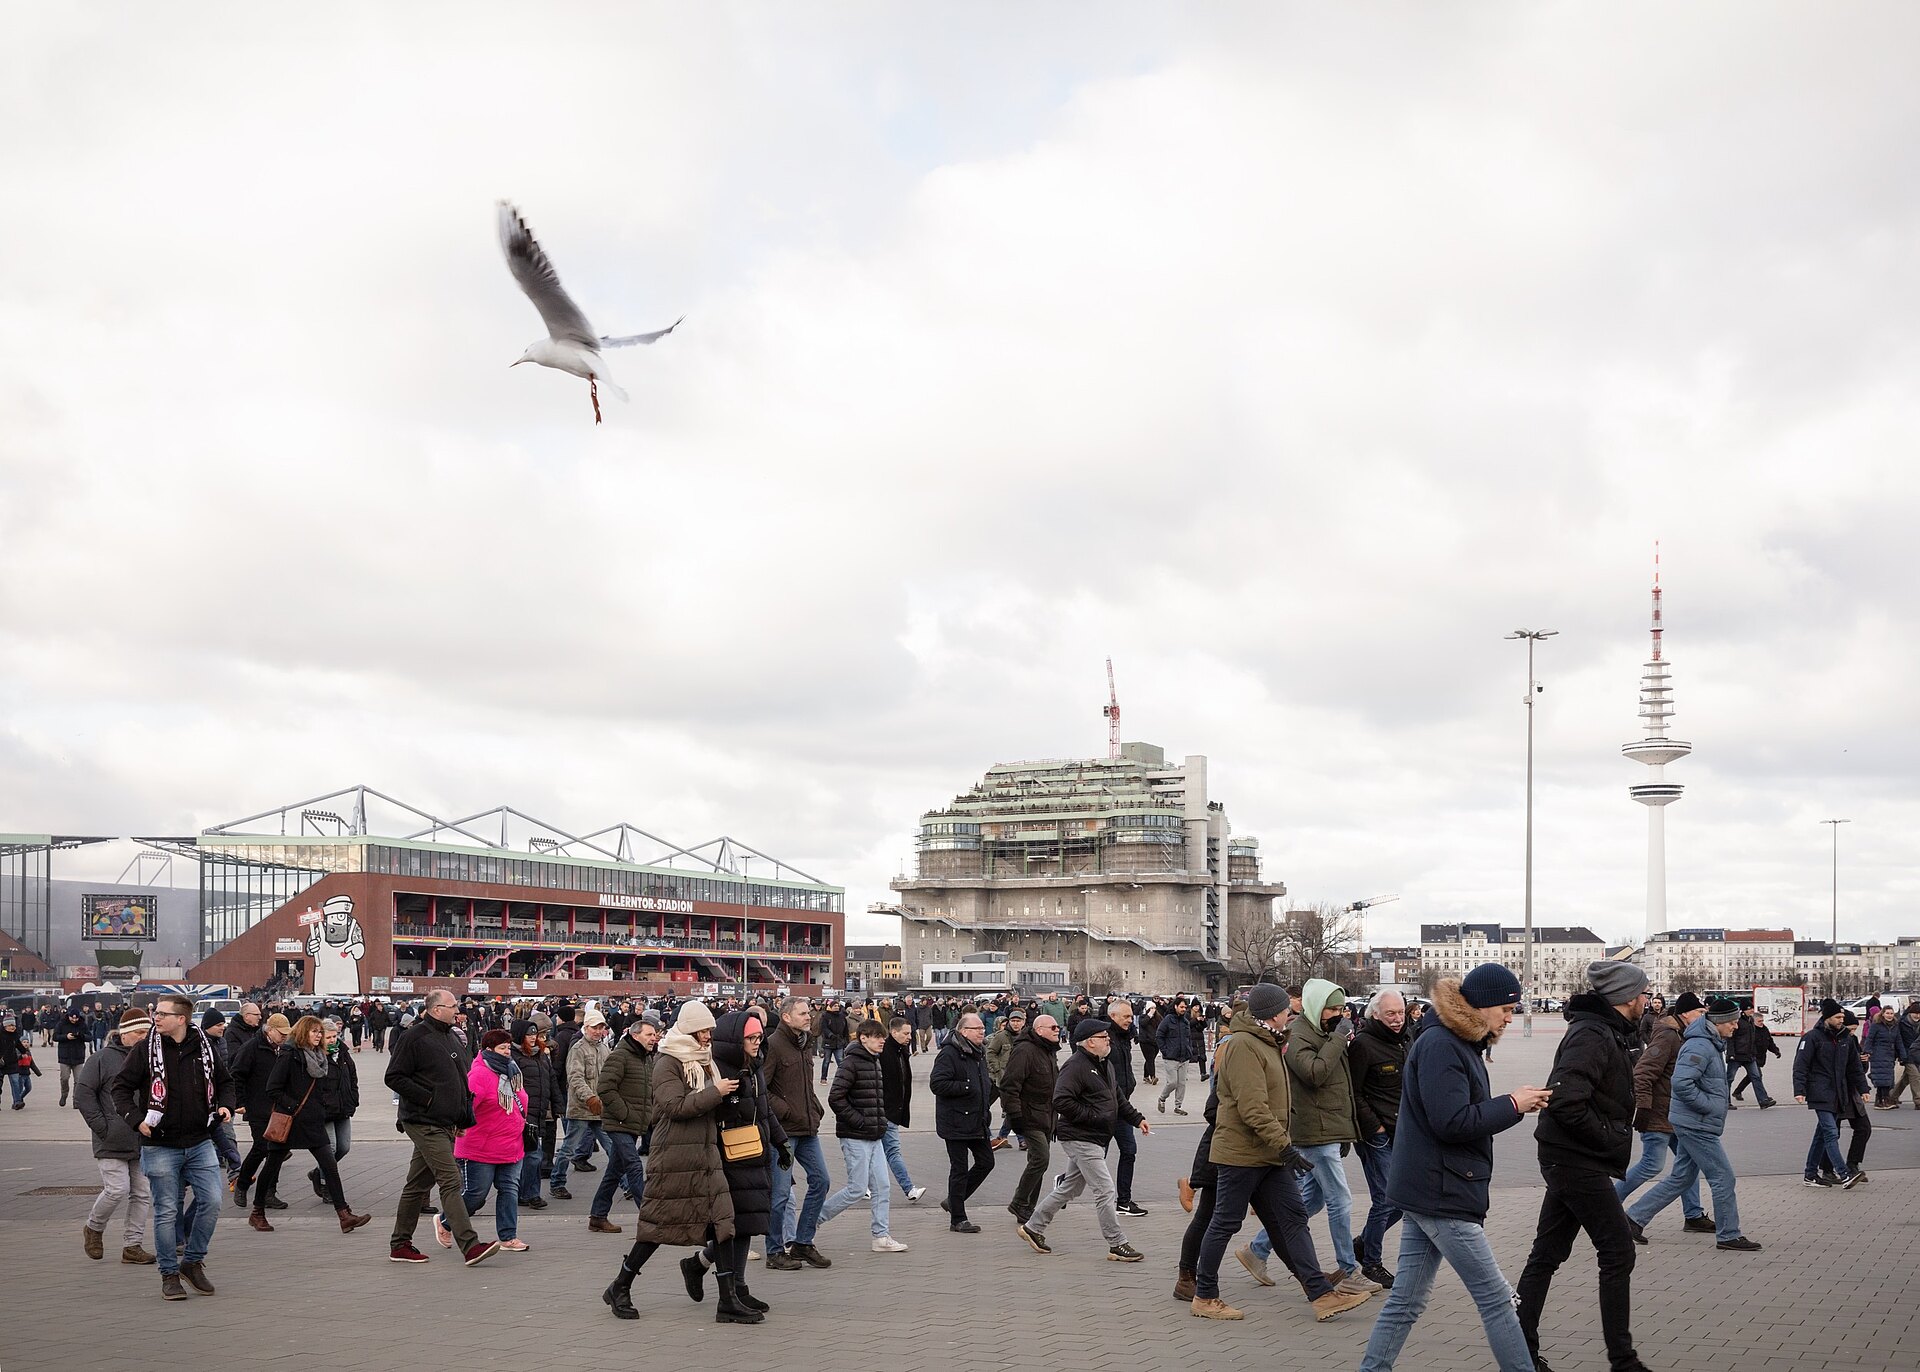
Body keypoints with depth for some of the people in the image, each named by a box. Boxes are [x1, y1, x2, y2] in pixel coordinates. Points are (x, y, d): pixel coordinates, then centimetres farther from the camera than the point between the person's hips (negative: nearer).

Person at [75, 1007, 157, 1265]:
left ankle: (132, 1245, 13)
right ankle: (93, 1228, 18)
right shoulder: (104, 1058, -6)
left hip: (143, 1141, 5)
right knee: (117, 1189, -9)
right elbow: (83, 1092, -7)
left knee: (143, 1194, 4)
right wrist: (101, 1126, -9)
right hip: (113, 1142, -5)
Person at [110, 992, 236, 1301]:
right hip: (160, 1146, -2)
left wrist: (225, 1105, 0)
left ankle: (192, 1261, 16)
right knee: (166, 1211, 2)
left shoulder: (204, 1048, 2)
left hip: (200, 1142, 2)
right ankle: (169, 1274, 14)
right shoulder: (146, 1050, -5)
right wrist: (135, 1117, -13)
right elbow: (120, 1086, 0)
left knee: (211, 1201, -3)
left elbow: (225, 1081, 18)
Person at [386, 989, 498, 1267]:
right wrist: (427, 1098, -16)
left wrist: (465, 1118, 13)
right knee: (451, 1181, -13)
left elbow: (464, 1081, 23)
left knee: (418, 1184, 14)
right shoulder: (413, 1038, -10)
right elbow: (394, 1077, -13)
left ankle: (400, 1245, 22)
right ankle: (469, 1246, -17)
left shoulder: (452, 1039, 16)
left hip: (446, 1125, 9)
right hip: (425, 1123, -9)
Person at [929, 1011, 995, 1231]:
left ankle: (953, 1201, 26)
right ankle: (958, 1219, 8)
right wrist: (965, 1088, -23)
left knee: (986, 1162, 10)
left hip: (977, 1121, 9)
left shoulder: (979, 1054, 13)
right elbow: (936, 1084, -24)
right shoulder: (949, 1054, -16)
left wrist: (986, 1103, 15)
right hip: (956, 1123, -9)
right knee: (959, 1170, -2)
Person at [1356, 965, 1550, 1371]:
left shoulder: (1462, 1045, 16)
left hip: (1425, 1193, 10)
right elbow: (1451, 1122, -23)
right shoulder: (1440, 1047, -16)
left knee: (1406, 1300, 11)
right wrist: (1512, 1105, -14)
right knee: (1495, 1298, -2)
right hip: (1442, 1195, -10)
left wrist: (1515, 1103, 4)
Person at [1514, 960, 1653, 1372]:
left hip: (1569, 1159, 10)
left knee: (1547, 1253, 11)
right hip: (1578, 1162, -10)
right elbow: (1566, 1101, -27)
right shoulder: (1593, 1036, -18)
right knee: (1618, 1253, -4)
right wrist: (1611, 1139, -18)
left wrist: (1613, 1138, 6)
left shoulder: (1607, 1033, 14)